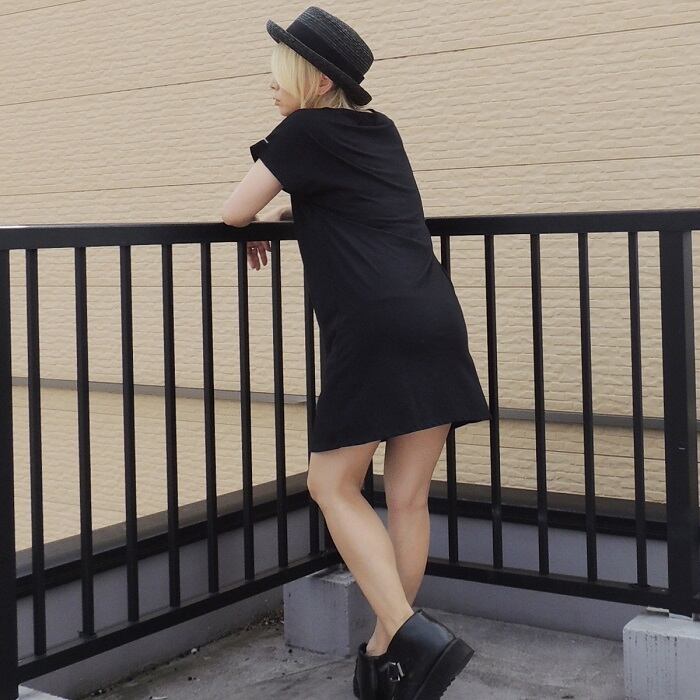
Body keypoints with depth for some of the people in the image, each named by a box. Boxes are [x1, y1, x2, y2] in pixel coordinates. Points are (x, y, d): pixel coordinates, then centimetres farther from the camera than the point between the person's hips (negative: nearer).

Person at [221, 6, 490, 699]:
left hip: (375, 329, -7)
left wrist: (255, 230, 28)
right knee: (407, 496, 8)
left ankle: (410, 635, -10)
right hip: (437, 320, 7)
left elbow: (235, 211, 7)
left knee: (334, 485, 3)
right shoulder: (379, 129, 23)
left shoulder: (304, 131, 2)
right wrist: (288, 215, 31)